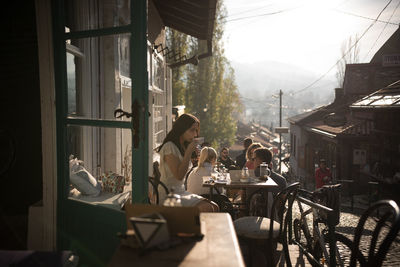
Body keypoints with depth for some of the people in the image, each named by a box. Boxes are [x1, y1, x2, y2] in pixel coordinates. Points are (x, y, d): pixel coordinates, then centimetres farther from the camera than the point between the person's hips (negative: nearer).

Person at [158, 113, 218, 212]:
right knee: (207, 208, -24)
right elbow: (179, 175, -19)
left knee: (214, 207, -10)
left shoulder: (183, 147, 16)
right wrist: (189, 152, -16)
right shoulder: (169, 147, -12)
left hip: (181, 192, 9)